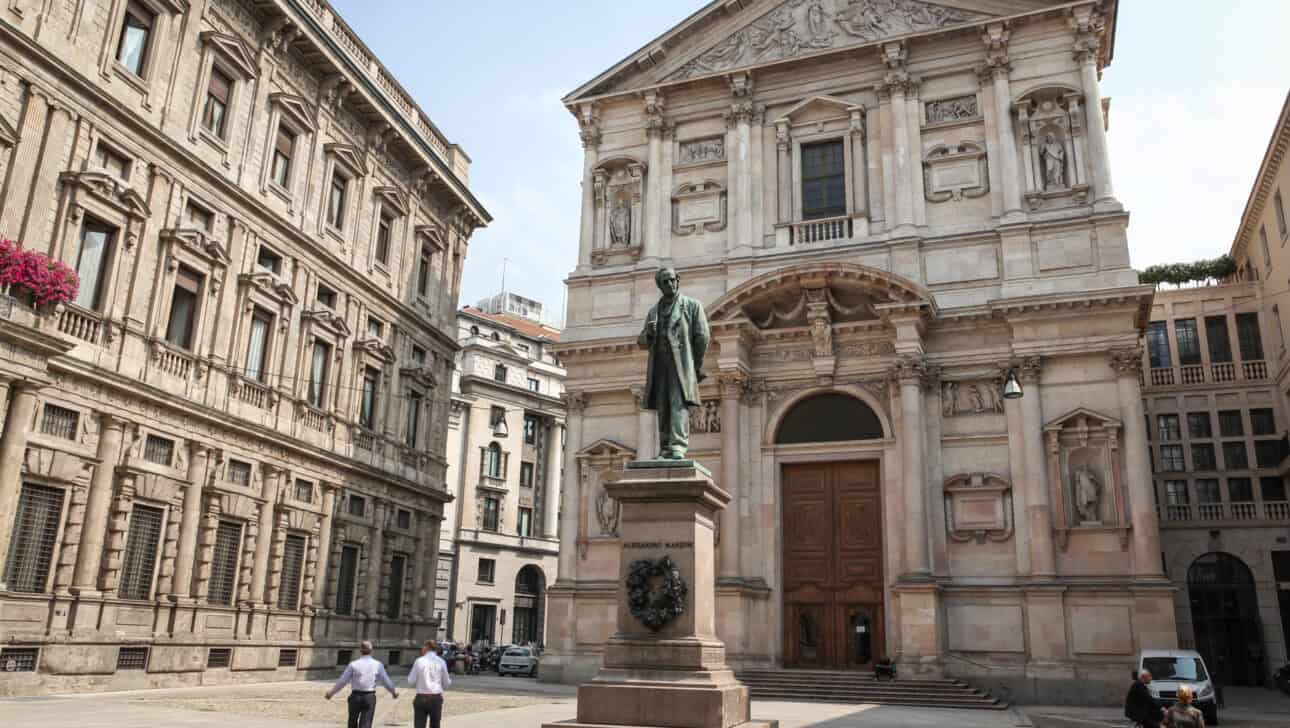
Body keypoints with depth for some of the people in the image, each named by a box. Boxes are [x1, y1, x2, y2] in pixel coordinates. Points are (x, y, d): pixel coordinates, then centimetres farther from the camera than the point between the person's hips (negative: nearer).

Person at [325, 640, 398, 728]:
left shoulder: (353, 664, -4)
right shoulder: (377, 665, -2)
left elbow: (342, 681, -3)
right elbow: (385, 681, 1)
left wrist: (331, 692, 12)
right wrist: (394, 692, 18)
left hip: (355, 697, 1)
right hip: (370, 698, 0)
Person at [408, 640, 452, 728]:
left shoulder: (419, 661, -2)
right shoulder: (441, 662, 1)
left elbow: (411, 682, 0)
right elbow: (446, 684, 5)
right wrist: (450, 680, 26)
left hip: (421, 698, -1)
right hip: (436, 698, 1)